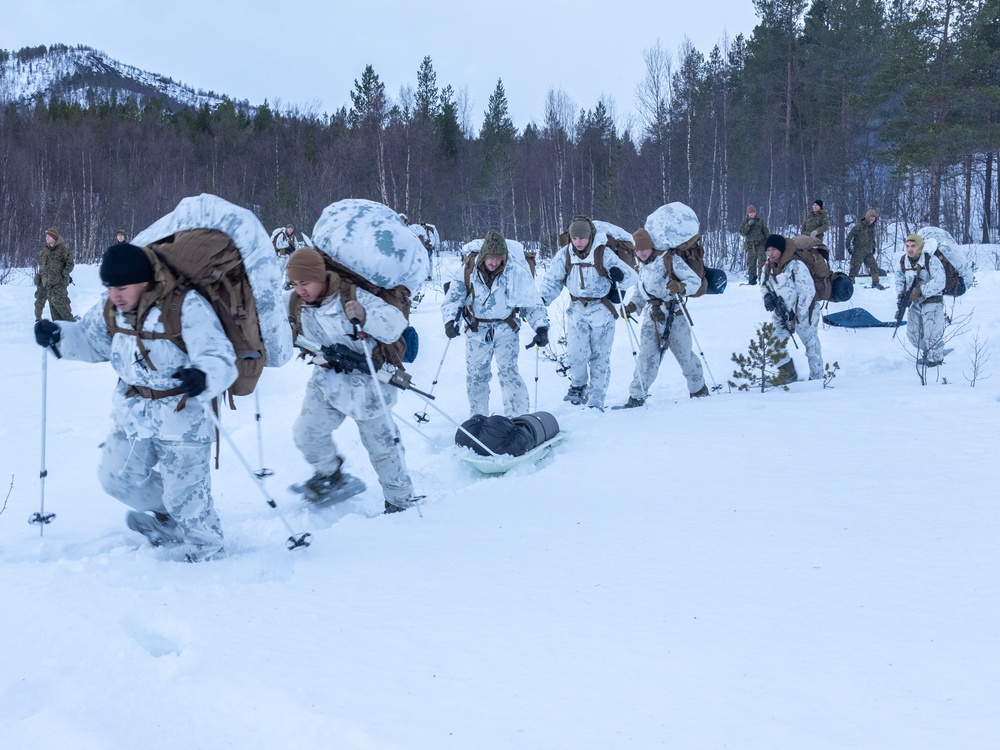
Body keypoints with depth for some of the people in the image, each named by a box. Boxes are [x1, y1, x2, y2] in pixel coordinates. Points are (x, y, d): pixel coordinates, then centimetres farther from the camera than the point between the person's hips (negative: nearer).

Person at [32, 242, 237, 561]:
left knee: (185, 493, 1)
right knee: (118, 477, 17)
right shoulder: (111, 307, -4)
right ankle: (169, 520, 44)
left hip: (182, 414, -7)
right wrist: (60, 335, -8)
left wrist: (204, 376, -53)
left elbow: (220, 358, -30)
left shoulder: (187, 307, -25)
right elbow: (91, 340, 13)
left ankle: (207, 553, 27)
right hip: (134, 411, 7)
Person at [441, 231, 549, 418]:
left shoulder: (516, 273, -12)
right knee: (475, 376, 8)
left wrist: (541, 327, -16)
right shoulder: (467, 272, -9)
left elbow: (532, 303, -5)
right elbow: (452, 299, -4)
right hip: (476, 332, 2)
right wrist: (450, 320, -22)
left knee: (508, 373, -16)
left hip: (505, 330, -2)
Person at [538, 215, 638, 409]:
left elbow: (630, 277, -12)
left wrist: (620, 276, -35)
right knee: (575, 354, -10)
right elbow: (552, 280, 4)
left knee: (600, 357, 4)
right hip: (577, 310, 2)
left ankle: (595, 401, 16)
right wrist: (541, 298, -13)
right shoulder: (564, 255, -4)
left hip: (601, 311, -2)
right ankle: (578, 385, 20)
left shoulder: (603, 254, -12)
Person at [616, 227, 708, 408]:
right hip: (651, 316, 4)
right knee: (647, 355, -8)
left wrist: (680, 287, -28)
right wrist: (631, 307, 4)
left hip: (673, 314, -4)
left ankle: (699, 389, 27)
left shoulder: (670, 259, -6)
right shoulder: (641, 267, 13)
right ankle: (636, 397, -7)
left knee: (684, 354, 7)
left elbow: (695, 280, -8)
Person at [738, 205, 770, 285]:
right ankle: (752, 278, 7)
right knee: (751, 262, 1)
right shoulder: (745, 222, 8)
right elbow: (742, 233, -3)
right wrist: (748, 225, -15)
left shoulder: (760, 221, 8)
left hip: (760, 244, -1)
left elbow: (766, 232, 11)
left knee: (762, 260, -14)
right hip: (751, 245, 1)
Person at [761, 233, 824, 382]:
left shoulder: (796, 266, -23)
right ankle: (787, 374, 13)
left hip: (803, 314, -6)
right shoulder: (768, 267, -2)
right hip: (782, 315, 6)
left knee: (811, 345, 9)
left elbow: (807, 292, -22)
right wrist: (767, 296, -9)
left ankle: (816, 378, 25)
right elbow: (764, 285, 16)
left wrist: (796, 317, -21)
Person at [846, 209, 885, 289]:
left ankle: (875, 283, 16)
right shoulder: (859, 226, -16)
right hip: (858, 252, -7)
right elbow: (849, 236, -12)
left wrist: (873, 247, 20)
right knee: (855, 268, -4)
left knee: (874, 267, 5)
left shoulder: (872, 227, 7)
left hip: (868, 252, 7)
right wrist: (848, 247, -9)